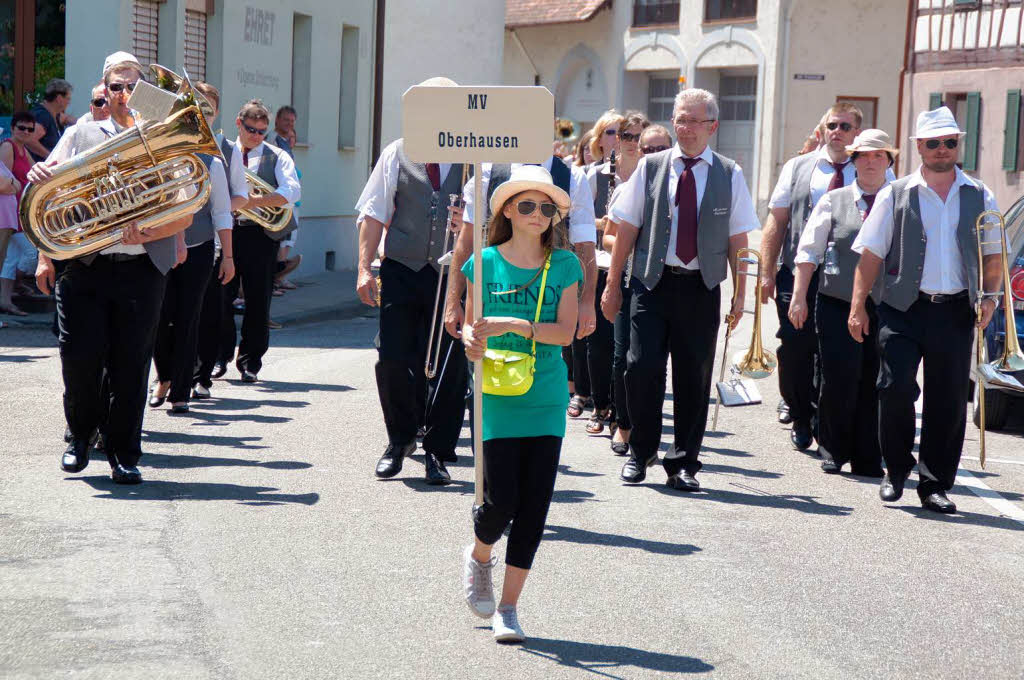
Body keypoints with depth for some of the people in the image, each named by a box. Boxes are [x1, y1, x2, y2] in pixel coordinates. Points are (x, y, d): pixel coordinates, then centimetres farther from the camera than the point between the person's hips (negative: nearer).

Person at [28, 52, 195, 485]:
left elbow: (184, 214, 1)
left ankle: (125, 456, 13)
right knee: (80, 358, -2)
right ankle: (81, 435, 23)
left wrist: (146, 234, -17)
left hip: (141, 268, -1)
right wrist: (45, 256, 0)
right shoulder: (83, 136, 12)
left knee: (131, 365, 1)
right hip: (83, 267, 1)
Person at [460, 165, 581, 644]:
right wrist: (470, 340, -16)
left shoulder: (564, 265, 2)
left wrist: (510, 324, -17)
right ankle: (479, 555, 28)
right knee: (500, 499, -8)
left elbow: (564, 333, -6)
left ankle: (508, 606, 13)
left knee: (534, 504, 1)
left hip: (547, 397, 2)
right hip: (497, 394, -1)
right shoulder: (486, 262, 1)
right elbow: (469, 323, 6)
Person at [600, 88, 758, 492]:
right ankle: (640, 453, 13)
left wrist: (740, 294, 0)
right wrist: (612, 286, 3)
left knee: (694, 377, 4)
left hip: (701, 287, 0)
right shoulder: (650, 167, 6)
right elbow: (627, 229, 5)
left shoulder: (729, 174, 6)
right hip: (653, 282, 0)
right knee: (643, 367, -7)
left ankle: (683, 463, 15)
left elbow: (737, 239, 5)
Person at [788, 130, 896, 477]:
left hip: (883, 305, 1)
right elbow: (809, 250, 8)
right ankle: (833, 450, 11)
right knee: (840, 376, -7)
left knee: (872, 382, 2)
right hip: (837, 303, 0)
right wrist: (799, 297, 1)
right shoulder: (833, 201, 8)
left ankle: (866, 458, 12)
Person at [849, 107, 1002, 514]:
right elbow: (871, 254, 3)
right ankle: (897, 470, 11)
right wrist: (858, 306, -4)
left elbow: (993, 256, 14)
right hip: (904, 309, -2)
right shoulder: (896, 195, 5)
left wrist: (990, 297, -2)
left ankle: (935, 484, 14)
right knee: (896, 389, -10)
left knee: (949, 401, 3)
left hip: (955, 312, 2)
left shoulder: (979, 197, 11)